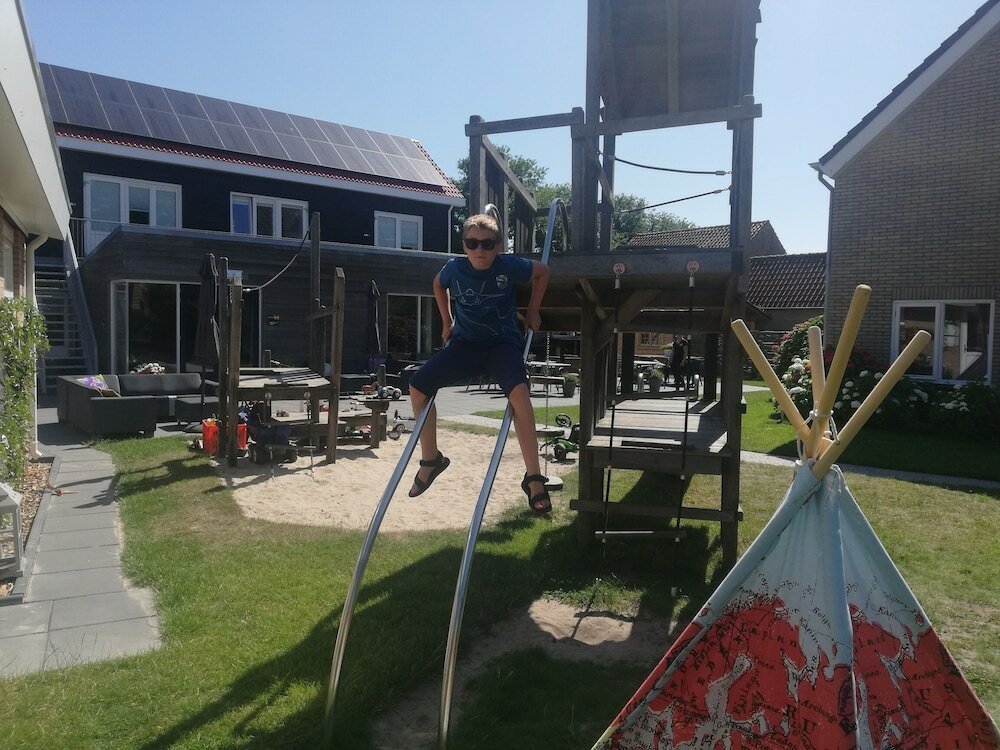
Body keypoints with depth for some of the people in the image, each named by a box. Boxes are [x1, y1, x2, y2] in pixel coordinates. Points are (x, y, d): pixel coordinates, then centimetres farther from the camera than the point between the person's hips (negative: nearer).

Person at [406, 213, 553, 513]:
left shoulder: (509, 266, -17)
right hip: (465, 342, 4)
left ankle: (533, 478, -22)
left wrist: (533, 311, 4)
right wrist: (447, 322, 15)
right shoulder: (455, 268, -9)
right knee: (417, 386, -6)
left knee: (519, 392, -32)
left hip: (502, 342, -4)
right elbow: (438, 284, 16)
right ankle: (430, 459, 15)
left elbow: (543, 271, 4)